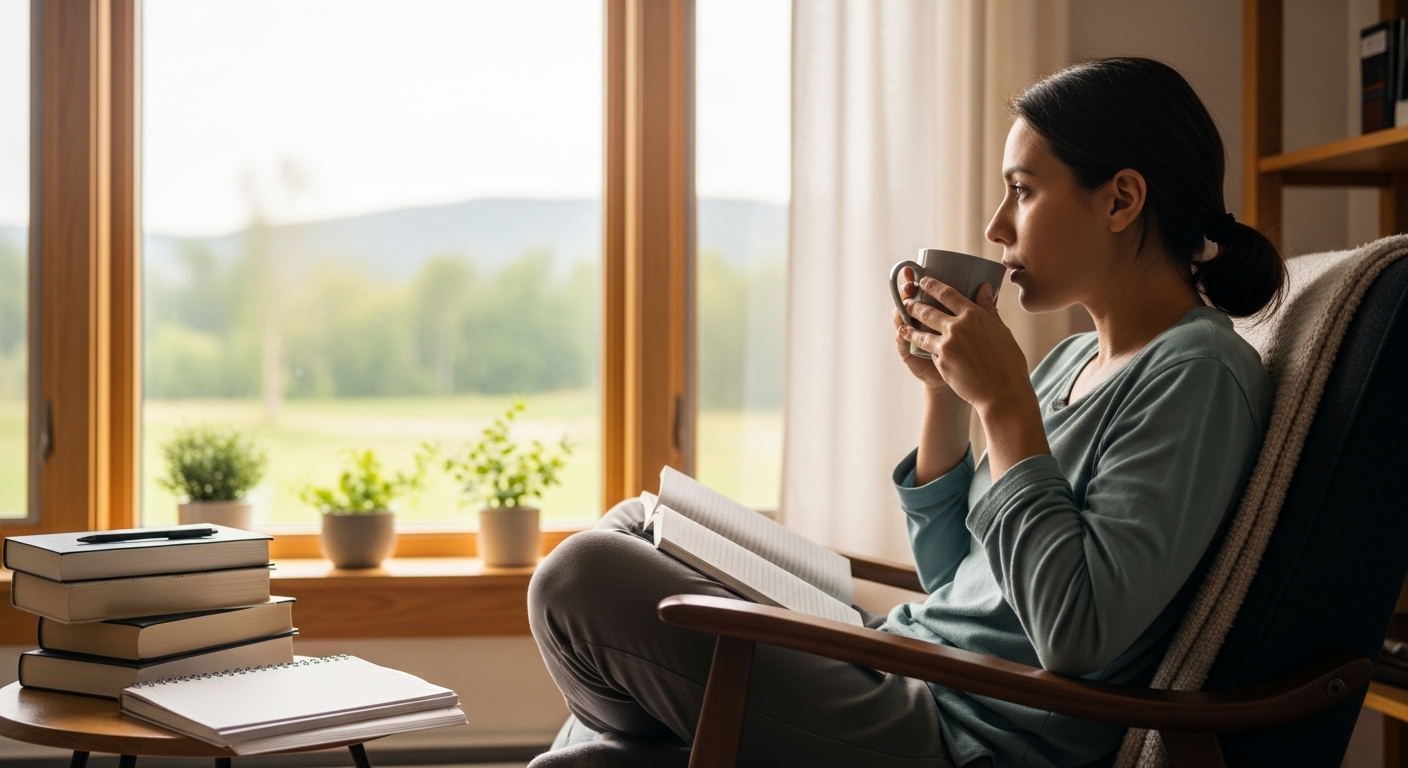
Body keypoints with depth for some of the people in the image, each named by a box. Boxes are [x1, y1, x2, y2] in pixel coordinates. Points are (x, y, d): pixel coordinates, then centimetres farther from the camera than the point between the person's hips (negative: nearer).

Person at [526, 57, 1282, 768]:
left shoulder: (1198, 375, -14)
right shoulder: (1073, 361, 14)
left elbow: (1077, 634, -24)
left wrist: (1005, 404, -18)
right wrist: (943, 391, 4)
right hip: (906, 687, 10)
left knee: (583, 579, -14)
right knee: (632, 526, 18)